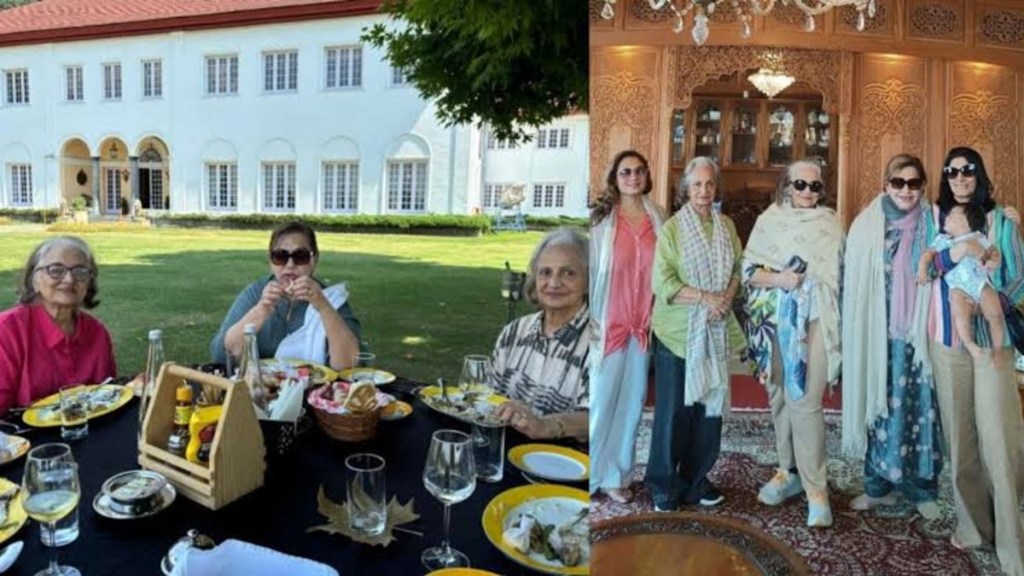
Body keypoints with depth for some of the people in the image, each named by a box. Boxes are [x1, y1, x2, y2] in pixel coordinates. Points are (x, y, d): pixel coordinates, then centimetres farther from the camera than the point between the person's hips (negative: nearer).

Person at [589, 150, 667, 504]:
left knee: (632, 400, 10)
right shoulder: (602, 219, -4)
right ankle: (590, 474, 17)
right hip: (609, 322, -3)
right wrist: (589, 320, -8)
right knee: (601, 399, 2)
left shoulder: (658, 218, 6)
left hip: (643, 324, 4)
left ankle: (616, 475, 23)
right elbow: (589, 269, -4)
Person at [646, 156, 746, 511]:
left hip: (716, 331, 5)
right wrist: (705, 298, -18)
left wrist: (726, 298, -9)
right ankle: (664, 485, 17)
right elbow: (663, 284, -13)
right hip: (678, 332, -4)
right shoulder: (671, 228, -5)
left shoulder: (727, 226, 10)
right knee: (674, 409, 2)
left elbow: (737, 270, 10)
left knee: (710, 404, 9)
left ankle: (696, 478, 25)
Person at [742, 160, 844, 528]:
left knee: (805, 402, -10)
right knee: (779, 398, 10)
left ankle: (816, 490, -1)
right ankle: (789, 471, 26)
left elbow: (838, 274, 7)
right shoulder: (768, 221, 8)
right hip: (773, 321, 3)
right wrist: (778, 279, -15)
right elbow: (748, 269, 3)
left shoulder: (830, 224, 6)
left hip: (811, 321, -2)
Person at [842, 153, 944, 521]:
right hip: (879, 335, 0)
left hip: (918, 334, 0)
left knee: (919, 405, 5)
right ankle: (880, 485, 21)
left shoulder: (933, 226, 2)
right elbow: (854, 285, 1)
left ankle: (922, 487, 21)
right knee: (880, 404, 7)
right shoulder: (867, 225, 1)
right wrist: (859, 336, -3)